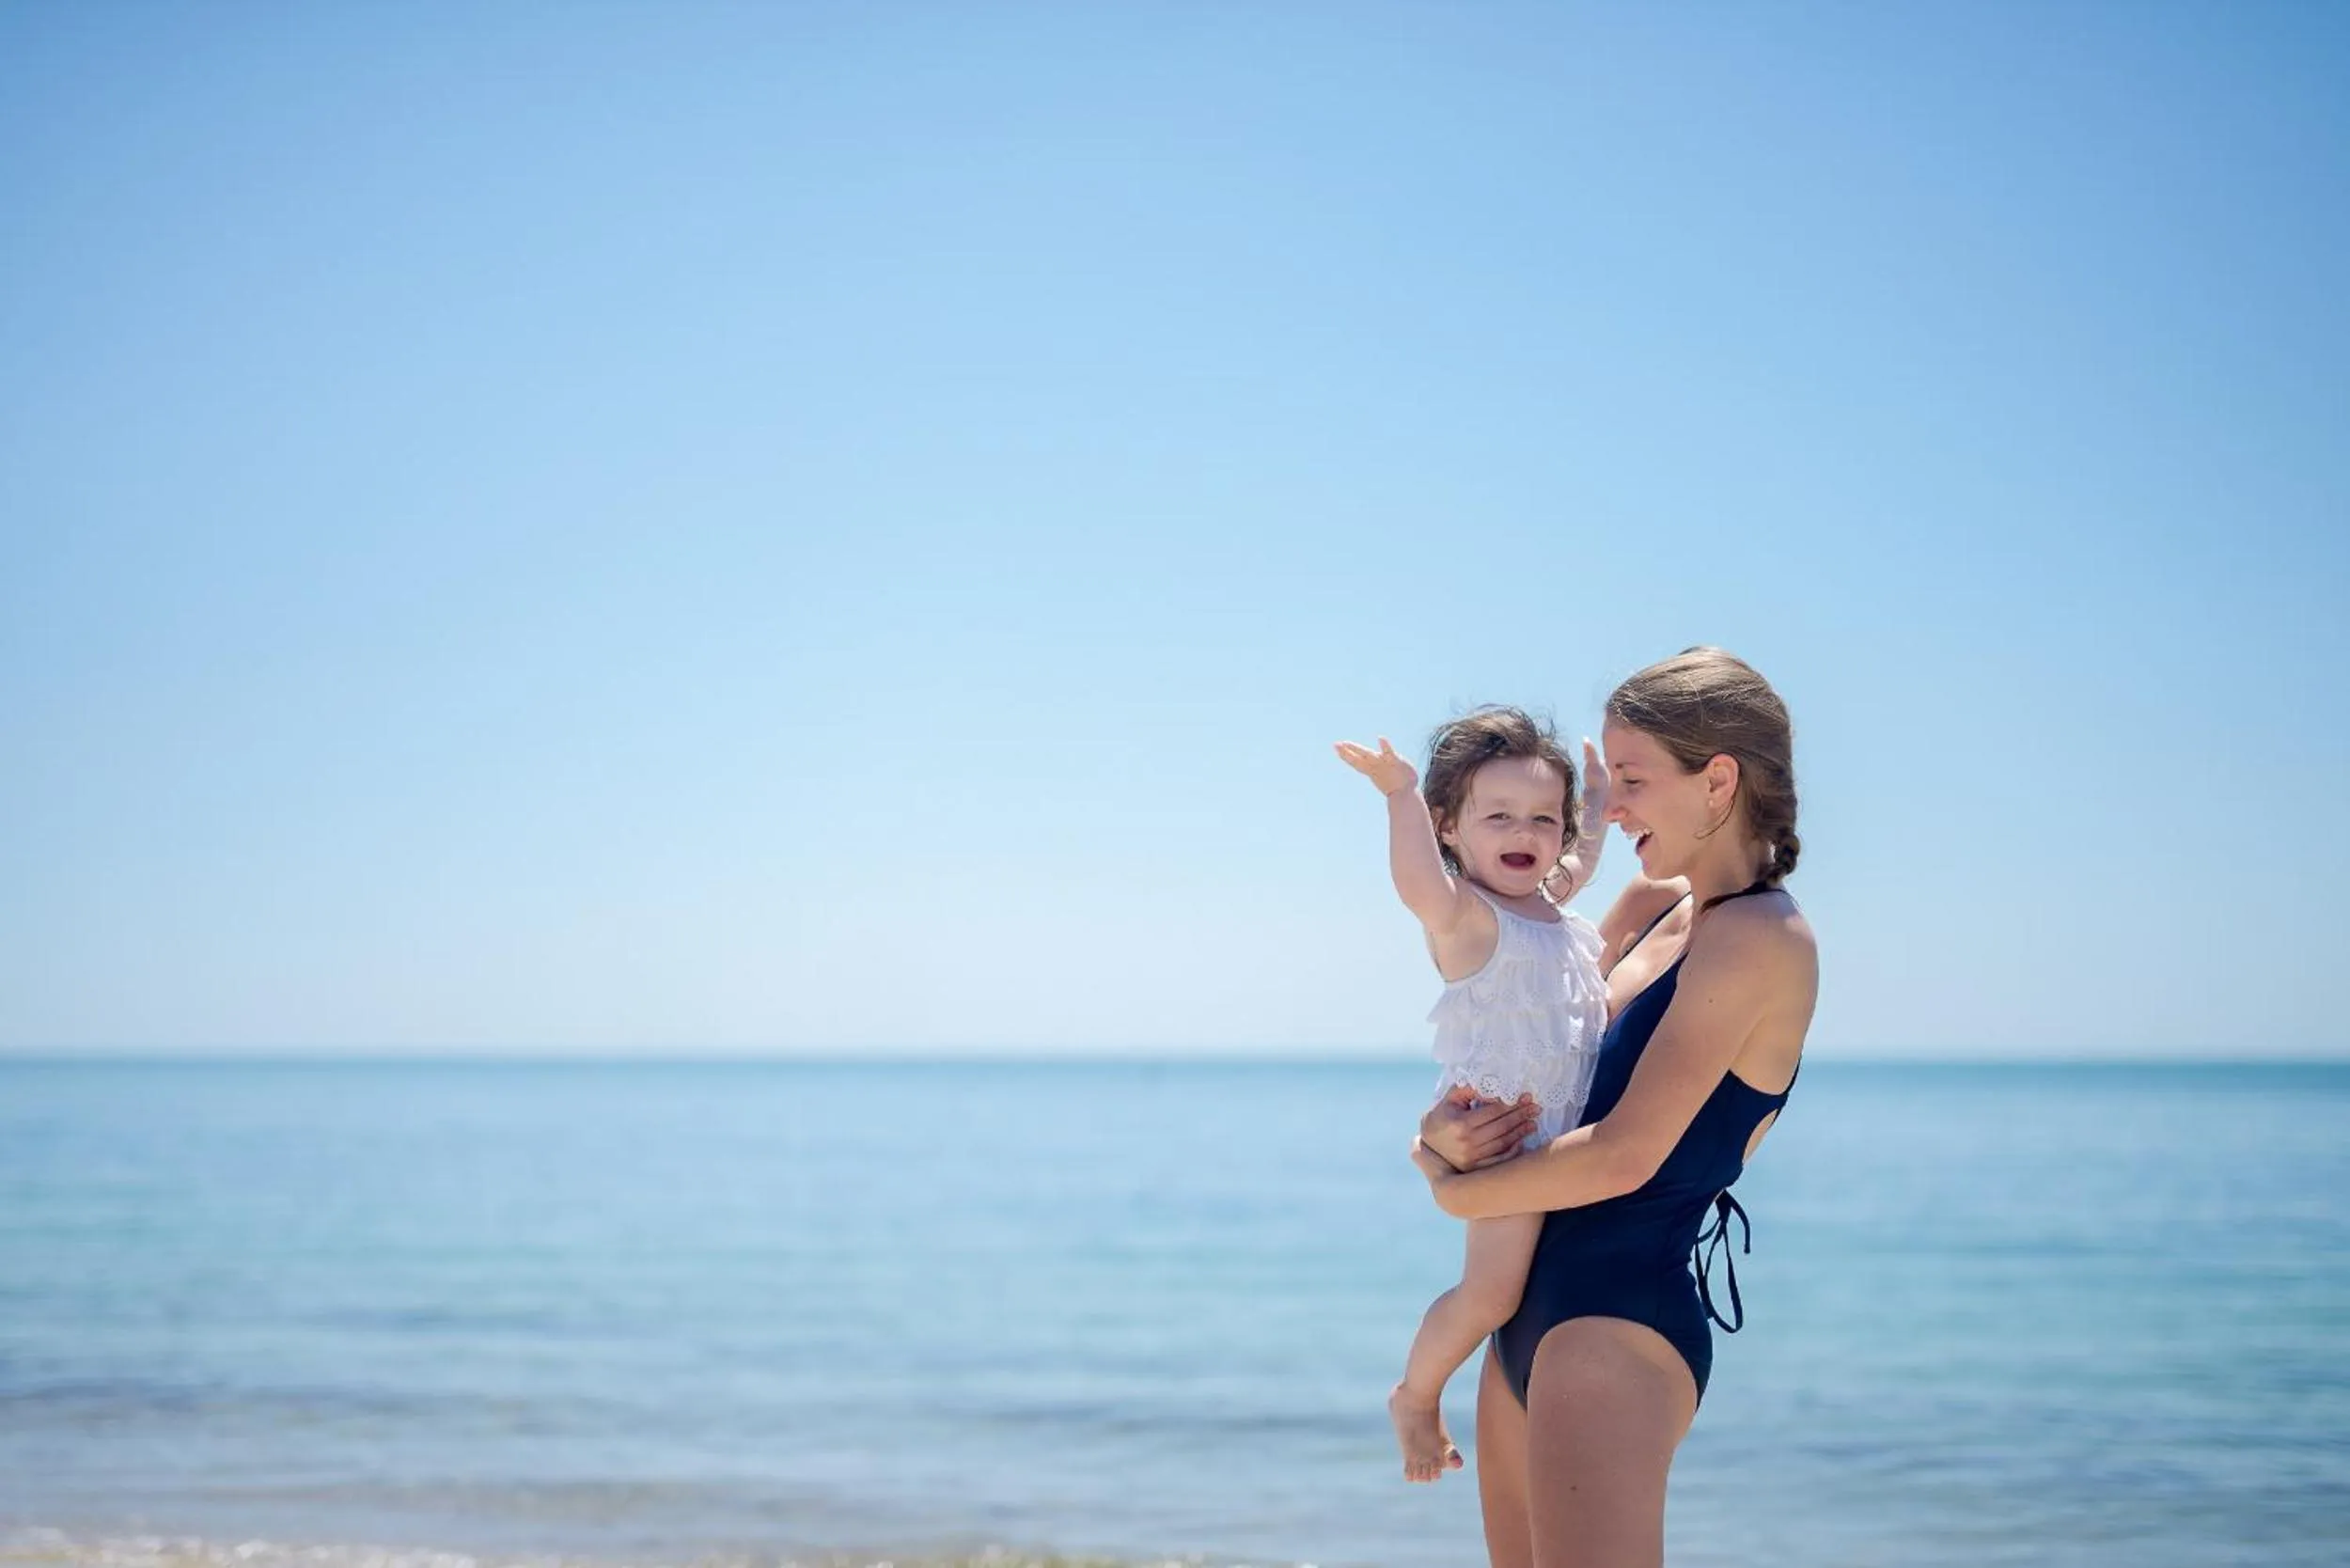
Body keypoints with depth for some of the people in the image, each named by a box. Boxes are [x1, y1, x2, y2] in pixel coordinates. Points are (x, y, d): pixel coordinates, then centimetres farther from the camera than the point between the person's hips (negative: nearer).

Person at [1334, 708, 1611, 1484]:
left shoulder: (1548, 904, 13)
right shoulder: (1464, 915, -13)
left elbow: (1580, 857, 38)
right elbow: (1418, 883, -38)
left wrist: (1596, 798, 41)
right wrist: (1402, 794, -38)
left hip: (1564, 1132, 9)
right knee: (1491, 1288, -15)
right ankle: (1415, 1396, 6)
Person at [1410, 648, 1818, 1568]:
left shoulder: (1759, 937, -11)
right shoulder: (1653, 907, 15)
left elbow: (1622, 1155, -18)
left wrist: (1454, 1190, -4)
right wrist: (1446, 1131, -3)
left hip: (1620, 1323, -9)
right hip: (1533, 1318, 9)